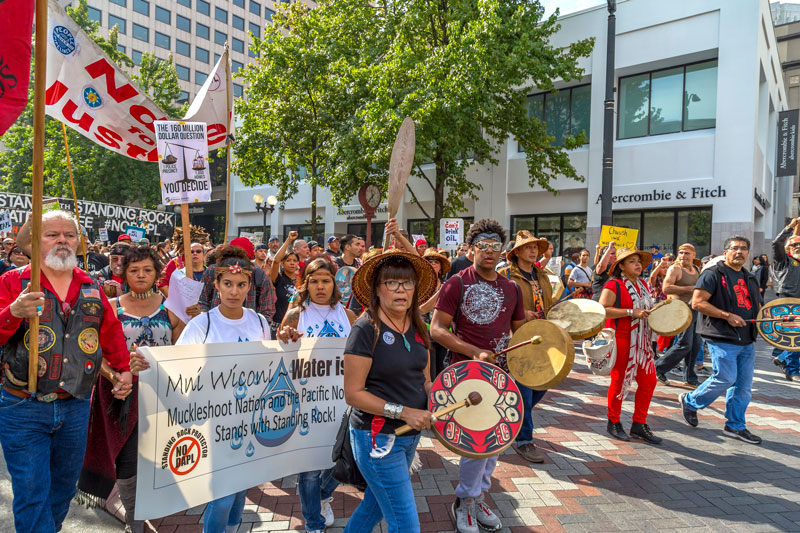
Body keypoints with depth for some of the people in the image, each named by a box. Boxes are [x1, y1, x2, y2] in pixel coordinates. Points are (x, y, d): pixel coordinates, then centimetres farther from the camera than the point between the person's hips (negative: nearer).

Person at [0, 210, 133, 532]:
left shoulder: (92, 288, 6)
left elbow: (111, 334, 14)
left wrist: (124, 369, 8)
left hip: (76, 407, 4)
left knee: (64, 488, 19)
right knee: (32, 496, 2)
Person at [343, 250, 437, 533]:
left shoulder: (418, 328, 4)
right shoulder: (366, 329, -17)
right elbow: (353, 393, -17)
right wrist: (403, 412, -22)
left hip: (410, 435, 7)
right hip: (377, 437, -7)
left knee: (375, 505, 23)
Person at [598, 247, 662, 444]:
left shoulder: (643, 285, 13)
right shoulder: (614, 285, -11)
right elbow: (602, 309, -22)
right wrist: (631, 313, -24)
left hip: (641, 340, 7)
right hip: (620, 339, -7)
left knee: (648, 380, 5)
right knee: (619, 381, 2)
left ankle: (639, 425, 17)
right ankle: (613, 423, 19)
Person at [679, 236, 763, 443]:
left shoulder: (750, 279, 18)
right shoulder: (713, 274, -7)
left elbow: (756, 306, 30)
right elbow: (697, 303, -15)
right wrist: (727, 316, -19)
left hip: (747, 340, 8)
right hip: (722, 338, -8)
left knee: (744, 384, 8)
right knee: (726, 378, -9)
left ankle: (735, 425, 21)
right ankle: (690, 402, 14)